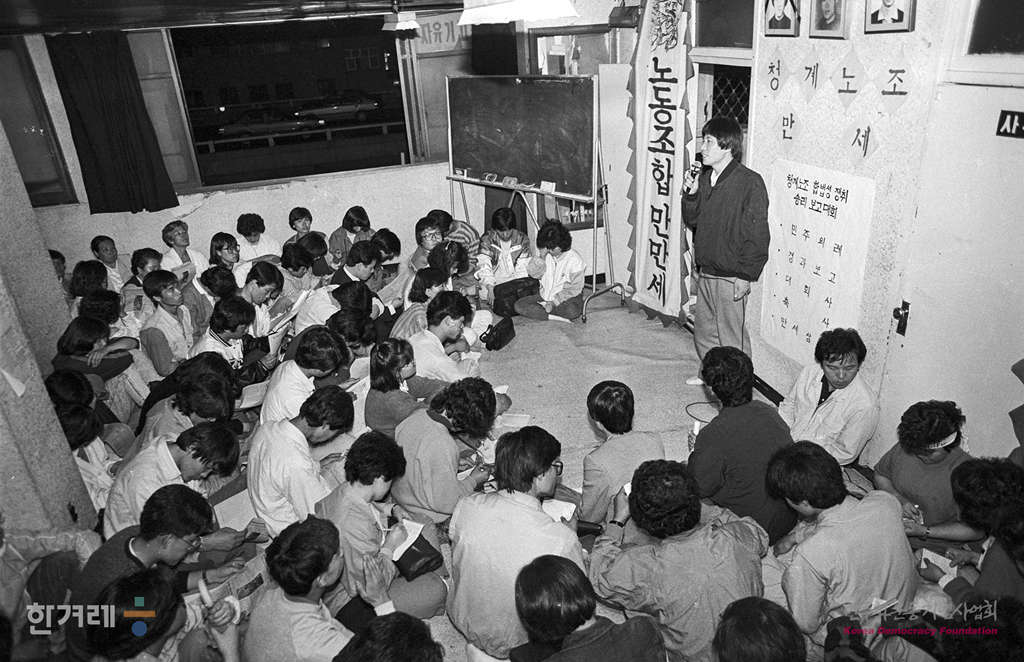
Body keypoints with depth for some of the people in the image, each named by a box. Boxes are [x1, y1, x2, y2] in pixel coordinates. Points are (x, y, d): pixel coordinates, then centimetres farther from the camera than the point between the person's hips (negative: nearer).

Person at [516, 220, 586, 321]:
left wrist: (554, 302, -20)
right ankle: (555, 317, -23)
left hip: (566, 298, -5)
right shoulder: (544, 254, -1)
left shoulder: (575, 260, -14)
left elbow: (574, 289, -13)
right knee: (519, 305, -18)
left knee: (572, 311, -39)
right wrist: (541, 257, -20)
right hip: (544, 296, 5)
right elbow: (532, 273, -4)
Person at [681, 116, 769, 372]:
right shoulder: (705, 177, 6)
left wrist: (744, 276, -17)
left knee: (732, 341, 3)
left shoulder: (750, 183, -17)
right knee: (704, 333, 22)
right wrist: (691, 195, -5)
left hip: (731, 277, -8)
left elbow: (757, 235, -17)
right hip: (706, 272, 8)